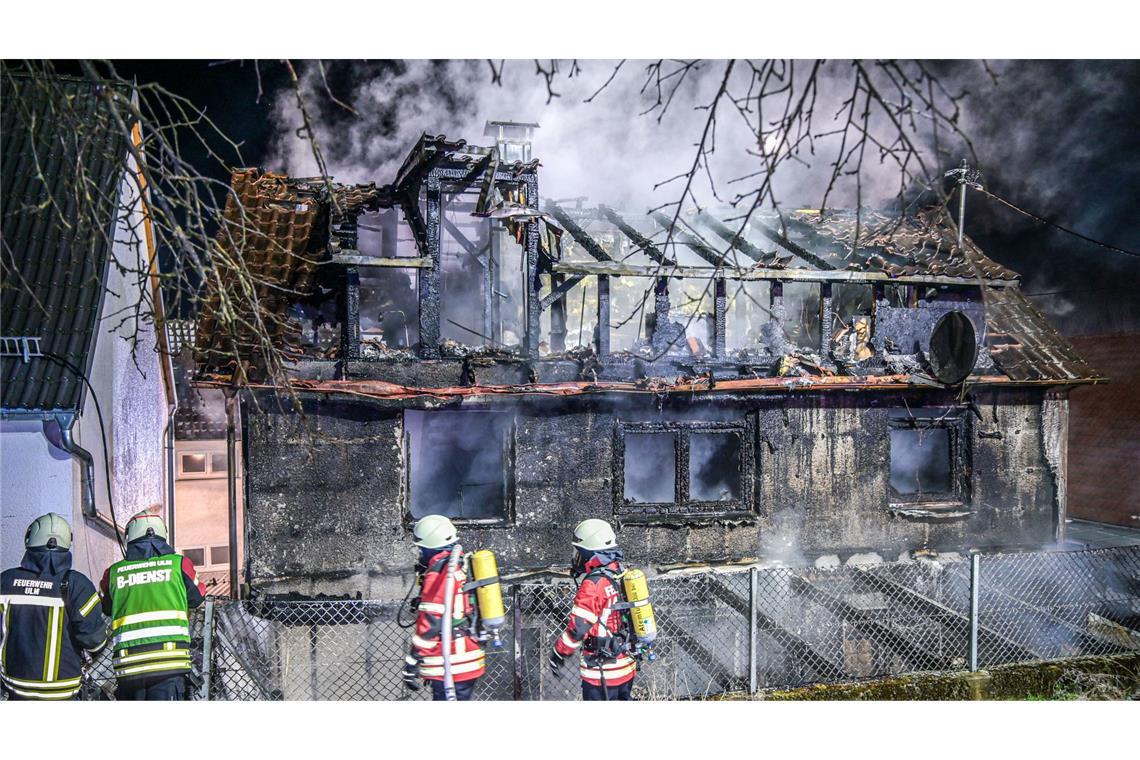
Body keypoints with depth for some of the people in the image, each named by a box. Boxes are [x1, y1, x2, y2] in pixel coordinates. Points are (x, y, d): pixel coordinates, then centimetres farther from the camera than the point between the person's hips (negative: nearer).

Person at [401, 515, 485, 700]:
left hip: (450, 668, -9)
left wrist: (412, 664, -16)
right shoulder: (464, 564, 12)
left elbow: (430, 623, -18)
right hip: (471, 663, 9)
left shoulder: (440, 572, -15)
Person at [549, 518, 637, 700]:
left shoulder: (594, 584, -22)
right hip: (627, 667, 8)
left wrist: (558, 653, -6)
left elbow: (577, 629, -20)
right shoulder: (624, 574, 2)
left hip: (602, 674, -8)